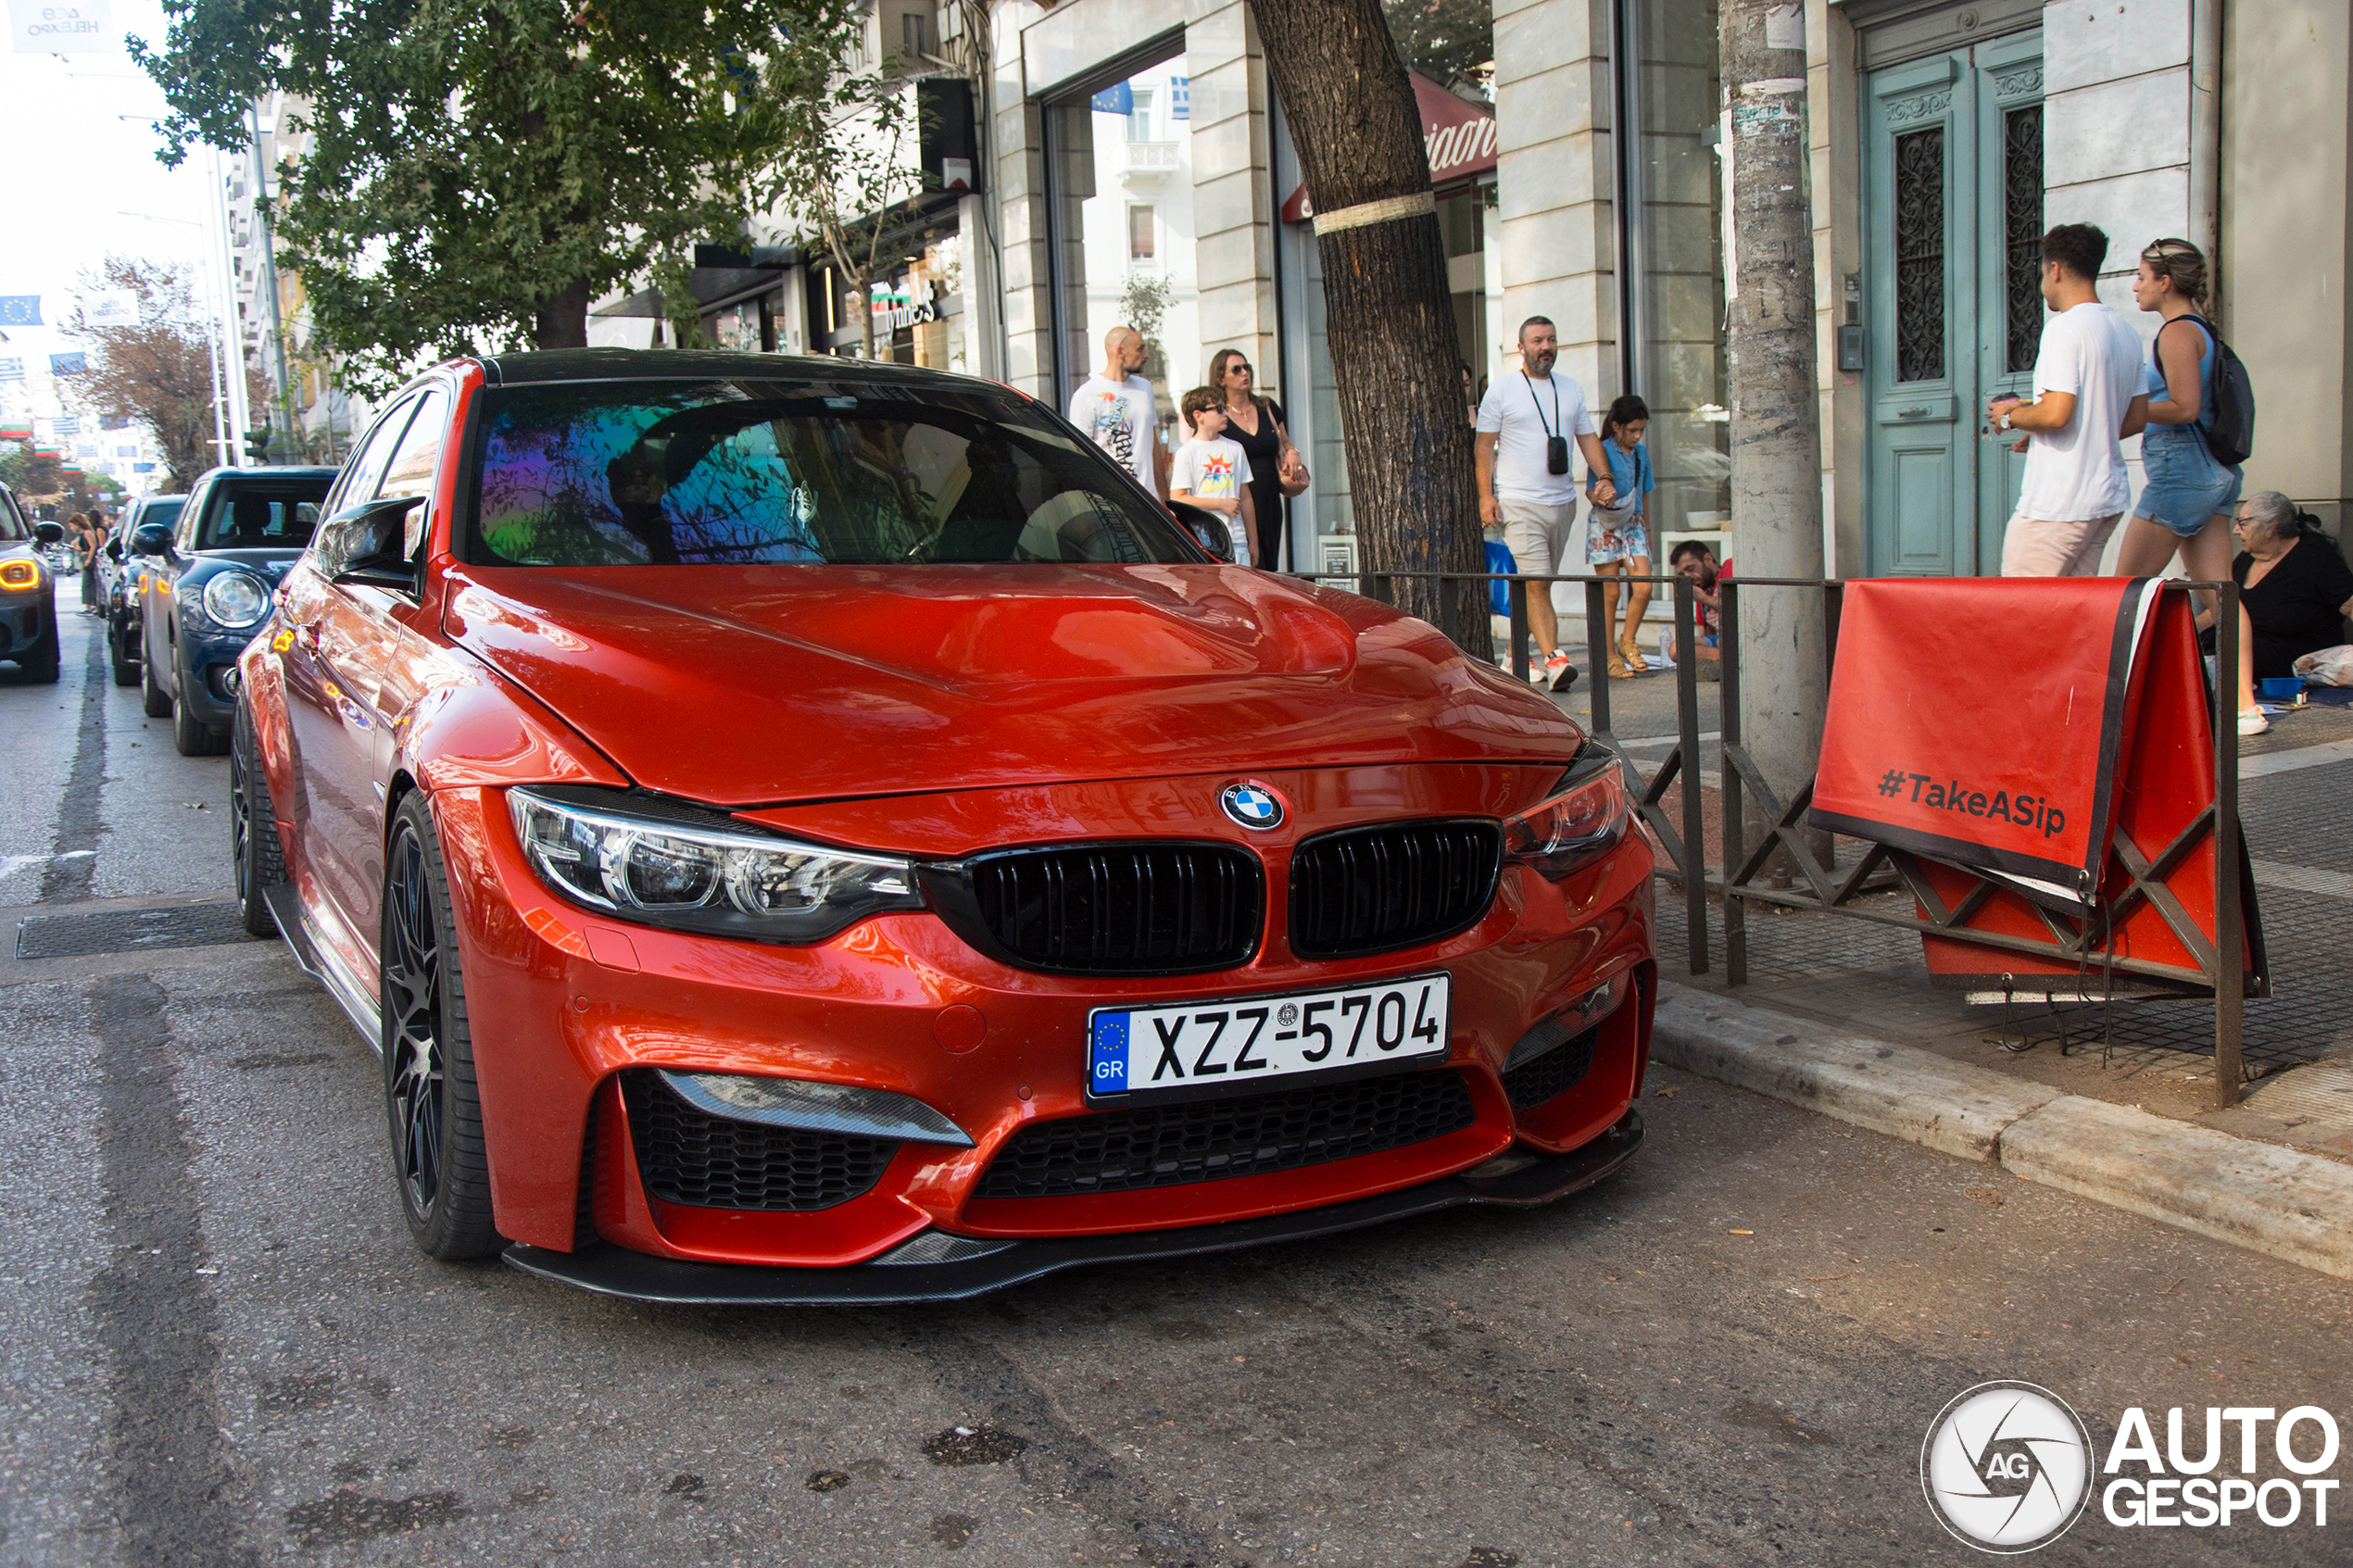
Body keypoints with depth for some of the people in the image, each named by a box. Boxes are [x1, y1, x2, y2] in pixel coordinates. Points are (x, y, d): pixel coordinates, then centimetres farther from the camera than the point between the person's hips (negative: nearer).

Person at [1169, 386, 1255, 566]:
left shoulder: (1235, 449, 15)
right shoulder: (1187, 452, -1)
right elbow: (1177, 499, -8)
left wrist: (1253, 539, 16)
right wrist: (1221, 503, -9)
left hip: (1237, 539, 4)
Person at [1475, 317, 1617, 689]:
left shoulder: (1572, 390, 14)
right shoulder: (1500, 391, 0)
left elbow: (1588, 438, 17)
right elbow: (1484, 445, 0)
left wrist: (1604, 477, 1)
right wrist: (1486, 495, -10)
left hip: (1562, 502, 5)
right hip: (1519, 503, -5)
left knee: (1539, 584, 9)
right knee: (1536, 585, -14)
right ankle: (1553, 659, -19)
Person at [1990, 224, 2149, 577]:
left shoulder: (2064, 328, -13)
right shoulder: (2126, 333, 14)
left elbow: (2055, 413, -22)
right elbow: (2138, 416, 19)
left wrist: (2010, 416, -3)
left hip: (2058, 505, -9)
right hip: (2109, 498, 9)